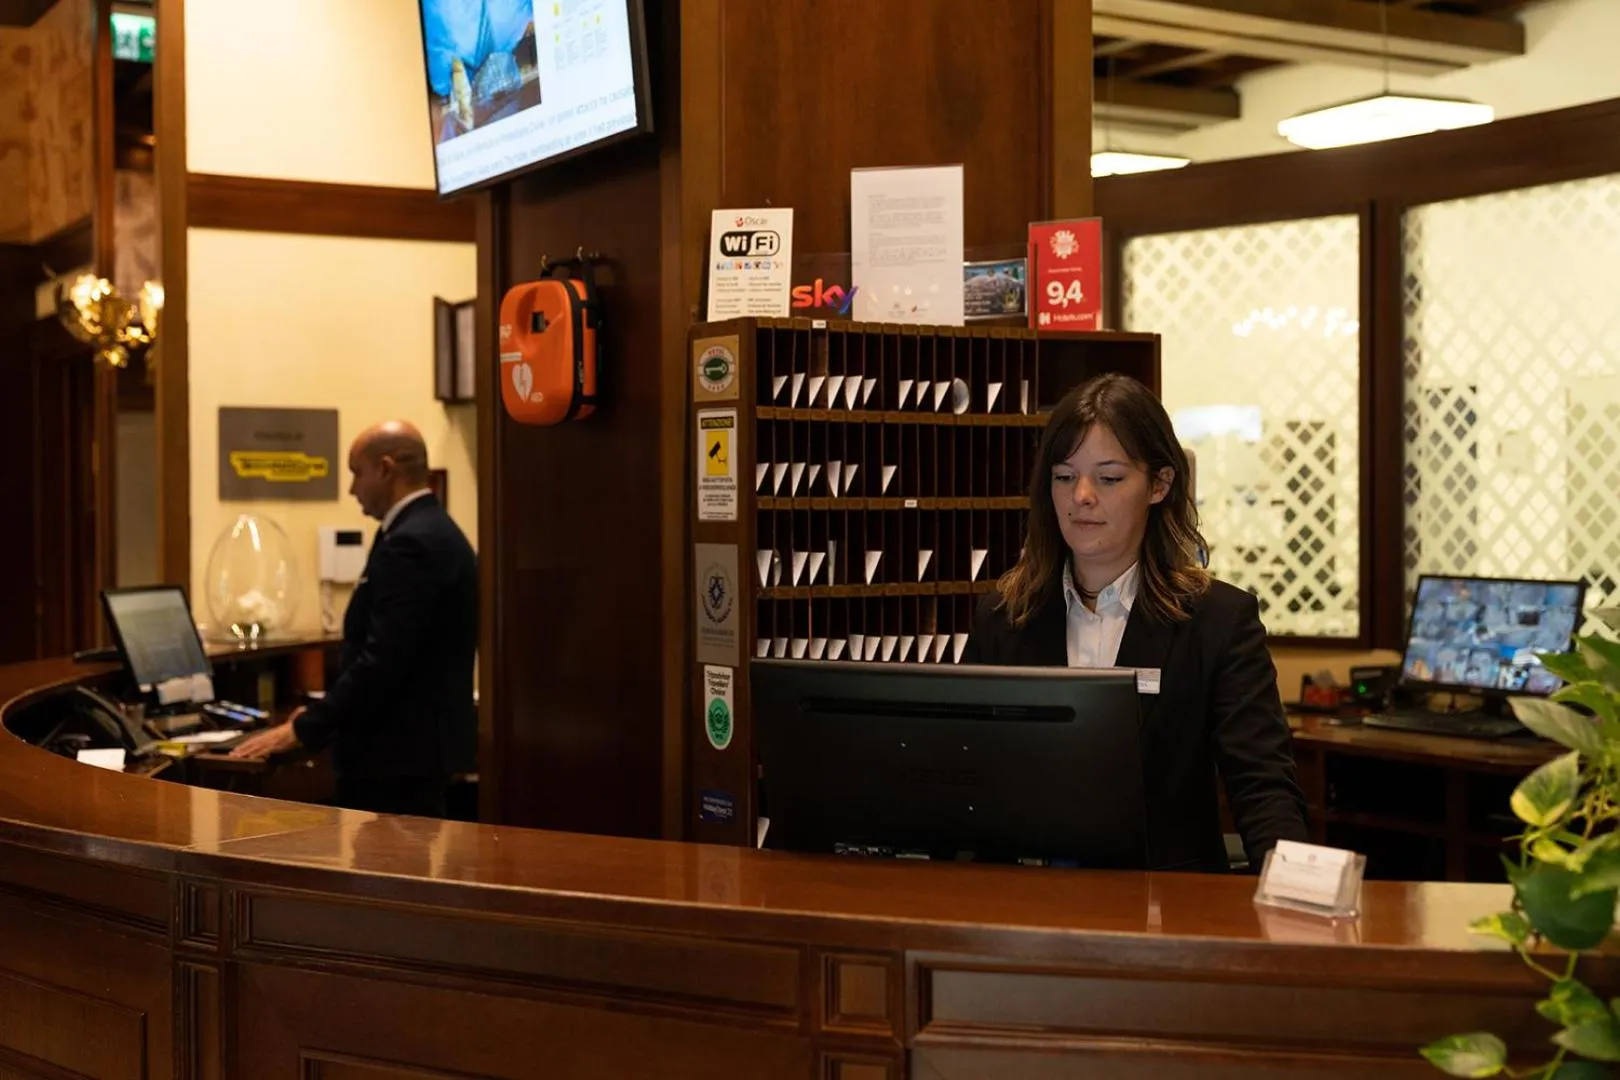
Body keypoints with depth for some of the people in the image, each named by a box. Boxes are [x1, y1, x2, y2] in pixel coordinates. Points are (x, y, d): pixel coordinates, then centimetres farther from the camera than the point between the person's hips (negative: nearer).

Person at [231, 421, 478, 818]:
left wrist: (302, 731, -17)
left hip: (400, 750, -10)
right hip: (417, 742, 10)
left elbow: (382, 659, -24)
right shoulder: (431, 531, 14)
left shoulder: (411, 543, -19)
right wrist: (320, 713, 16)